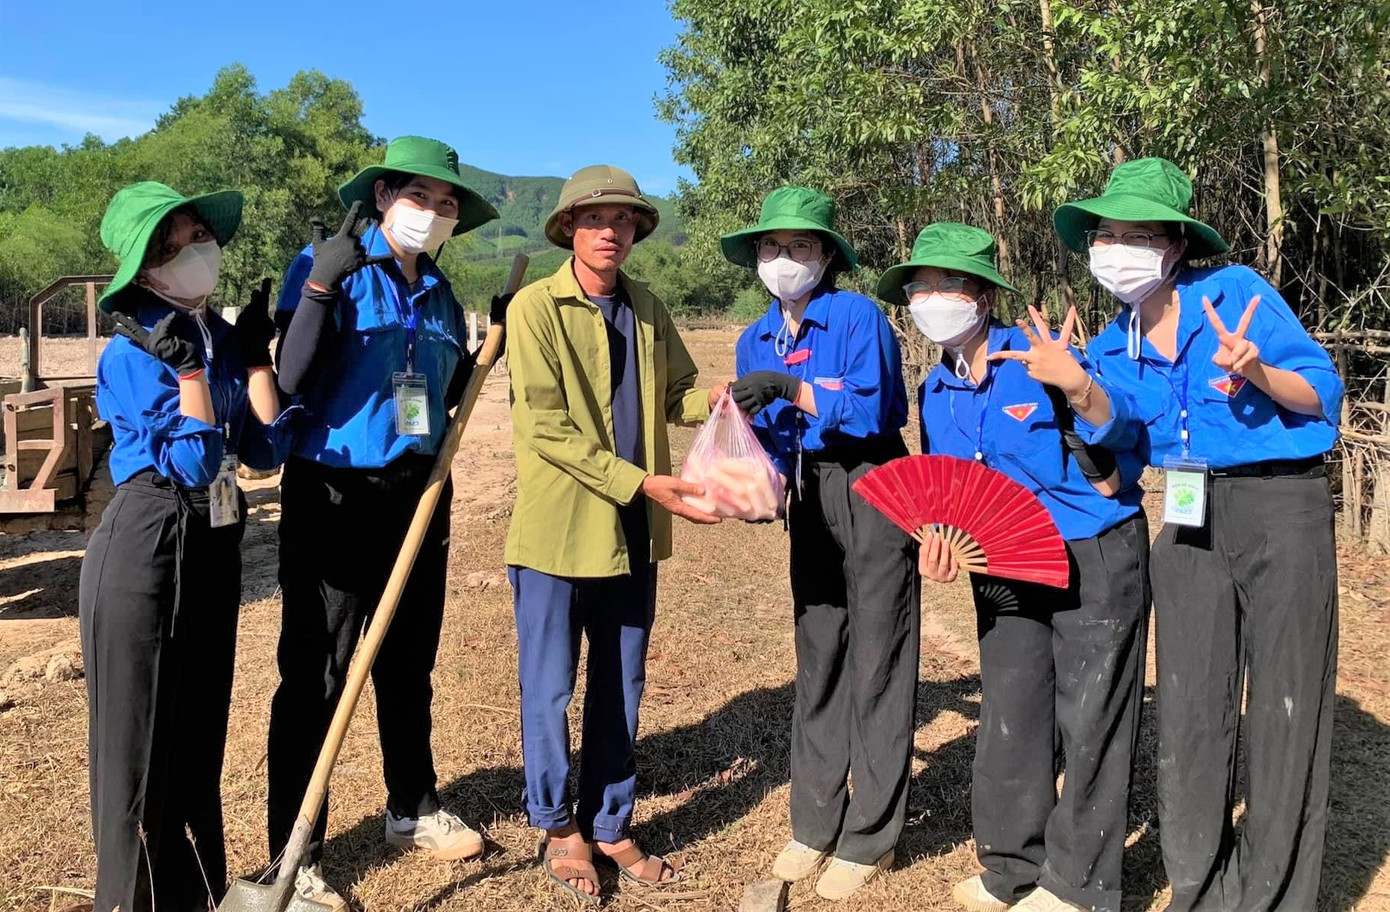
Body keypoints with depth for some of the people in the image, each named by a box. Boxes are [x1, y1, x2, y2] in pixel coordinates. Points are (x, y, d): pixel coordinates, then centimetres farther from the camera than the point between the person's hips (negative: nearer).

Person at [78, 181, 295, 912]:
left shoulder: (225, 341, 7)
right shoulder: (130, 355, -12)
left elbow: (266, 451, 0)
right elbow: (192, 464, -20)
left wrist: (255, 355, 0)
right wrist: (184, 361, -20)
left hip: (215, 550, 6)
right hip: (144, 552, -6)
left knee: (203, 726, 15)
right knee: (140, 734, 4)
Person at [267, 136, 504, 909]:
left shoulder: (439, 293, 10)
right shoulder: (329, 266, -8)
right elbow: (291, 382, -19)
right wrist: (320, 287, -28)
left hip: (417, 493, 6)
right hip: (335, 494, -6)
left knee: (410, 661, 17)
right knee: (316, 673, -2)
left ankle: (414, 809, 34)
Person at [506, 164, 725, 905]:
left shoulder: (647, 309, 9)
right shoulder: (535, 306, -9)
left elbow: (675, 395, 15)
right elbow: (544, 429, -17)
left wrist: (716, 399, -8)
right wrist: (640, 483, -21)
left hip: (632, 534, 5)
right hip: (557, 530, -5)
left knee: (621, 689, 14)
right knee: (550, 690, 7)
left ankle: (609, 826, 30)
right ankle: (557, 826, 26)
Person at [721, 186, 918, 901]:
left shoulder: (858, 317, -11)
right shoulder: (755, 340, 9)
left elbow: (872, 409, -21)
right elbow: (766, 435, 10)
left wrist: (789, 389, -25)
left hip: (872, 489, -6)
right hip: (811, 498, 7)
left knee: (876, 660, 0)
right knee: (816, 654, 11)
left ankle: (870, 838, 11)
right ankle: (816, 823, 23)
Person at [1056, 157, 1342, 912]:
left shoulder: (1237, 290, -6)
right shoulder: (1116, 347, 8)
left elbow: (1324, 391, -8)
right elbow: (1117, 447, 4)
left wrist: (1260, 374, -27)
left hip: (1282, 505, -5)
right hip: (1190, 518, 5)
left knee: (1284, 707, 1)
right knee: (1190, 706, 8)